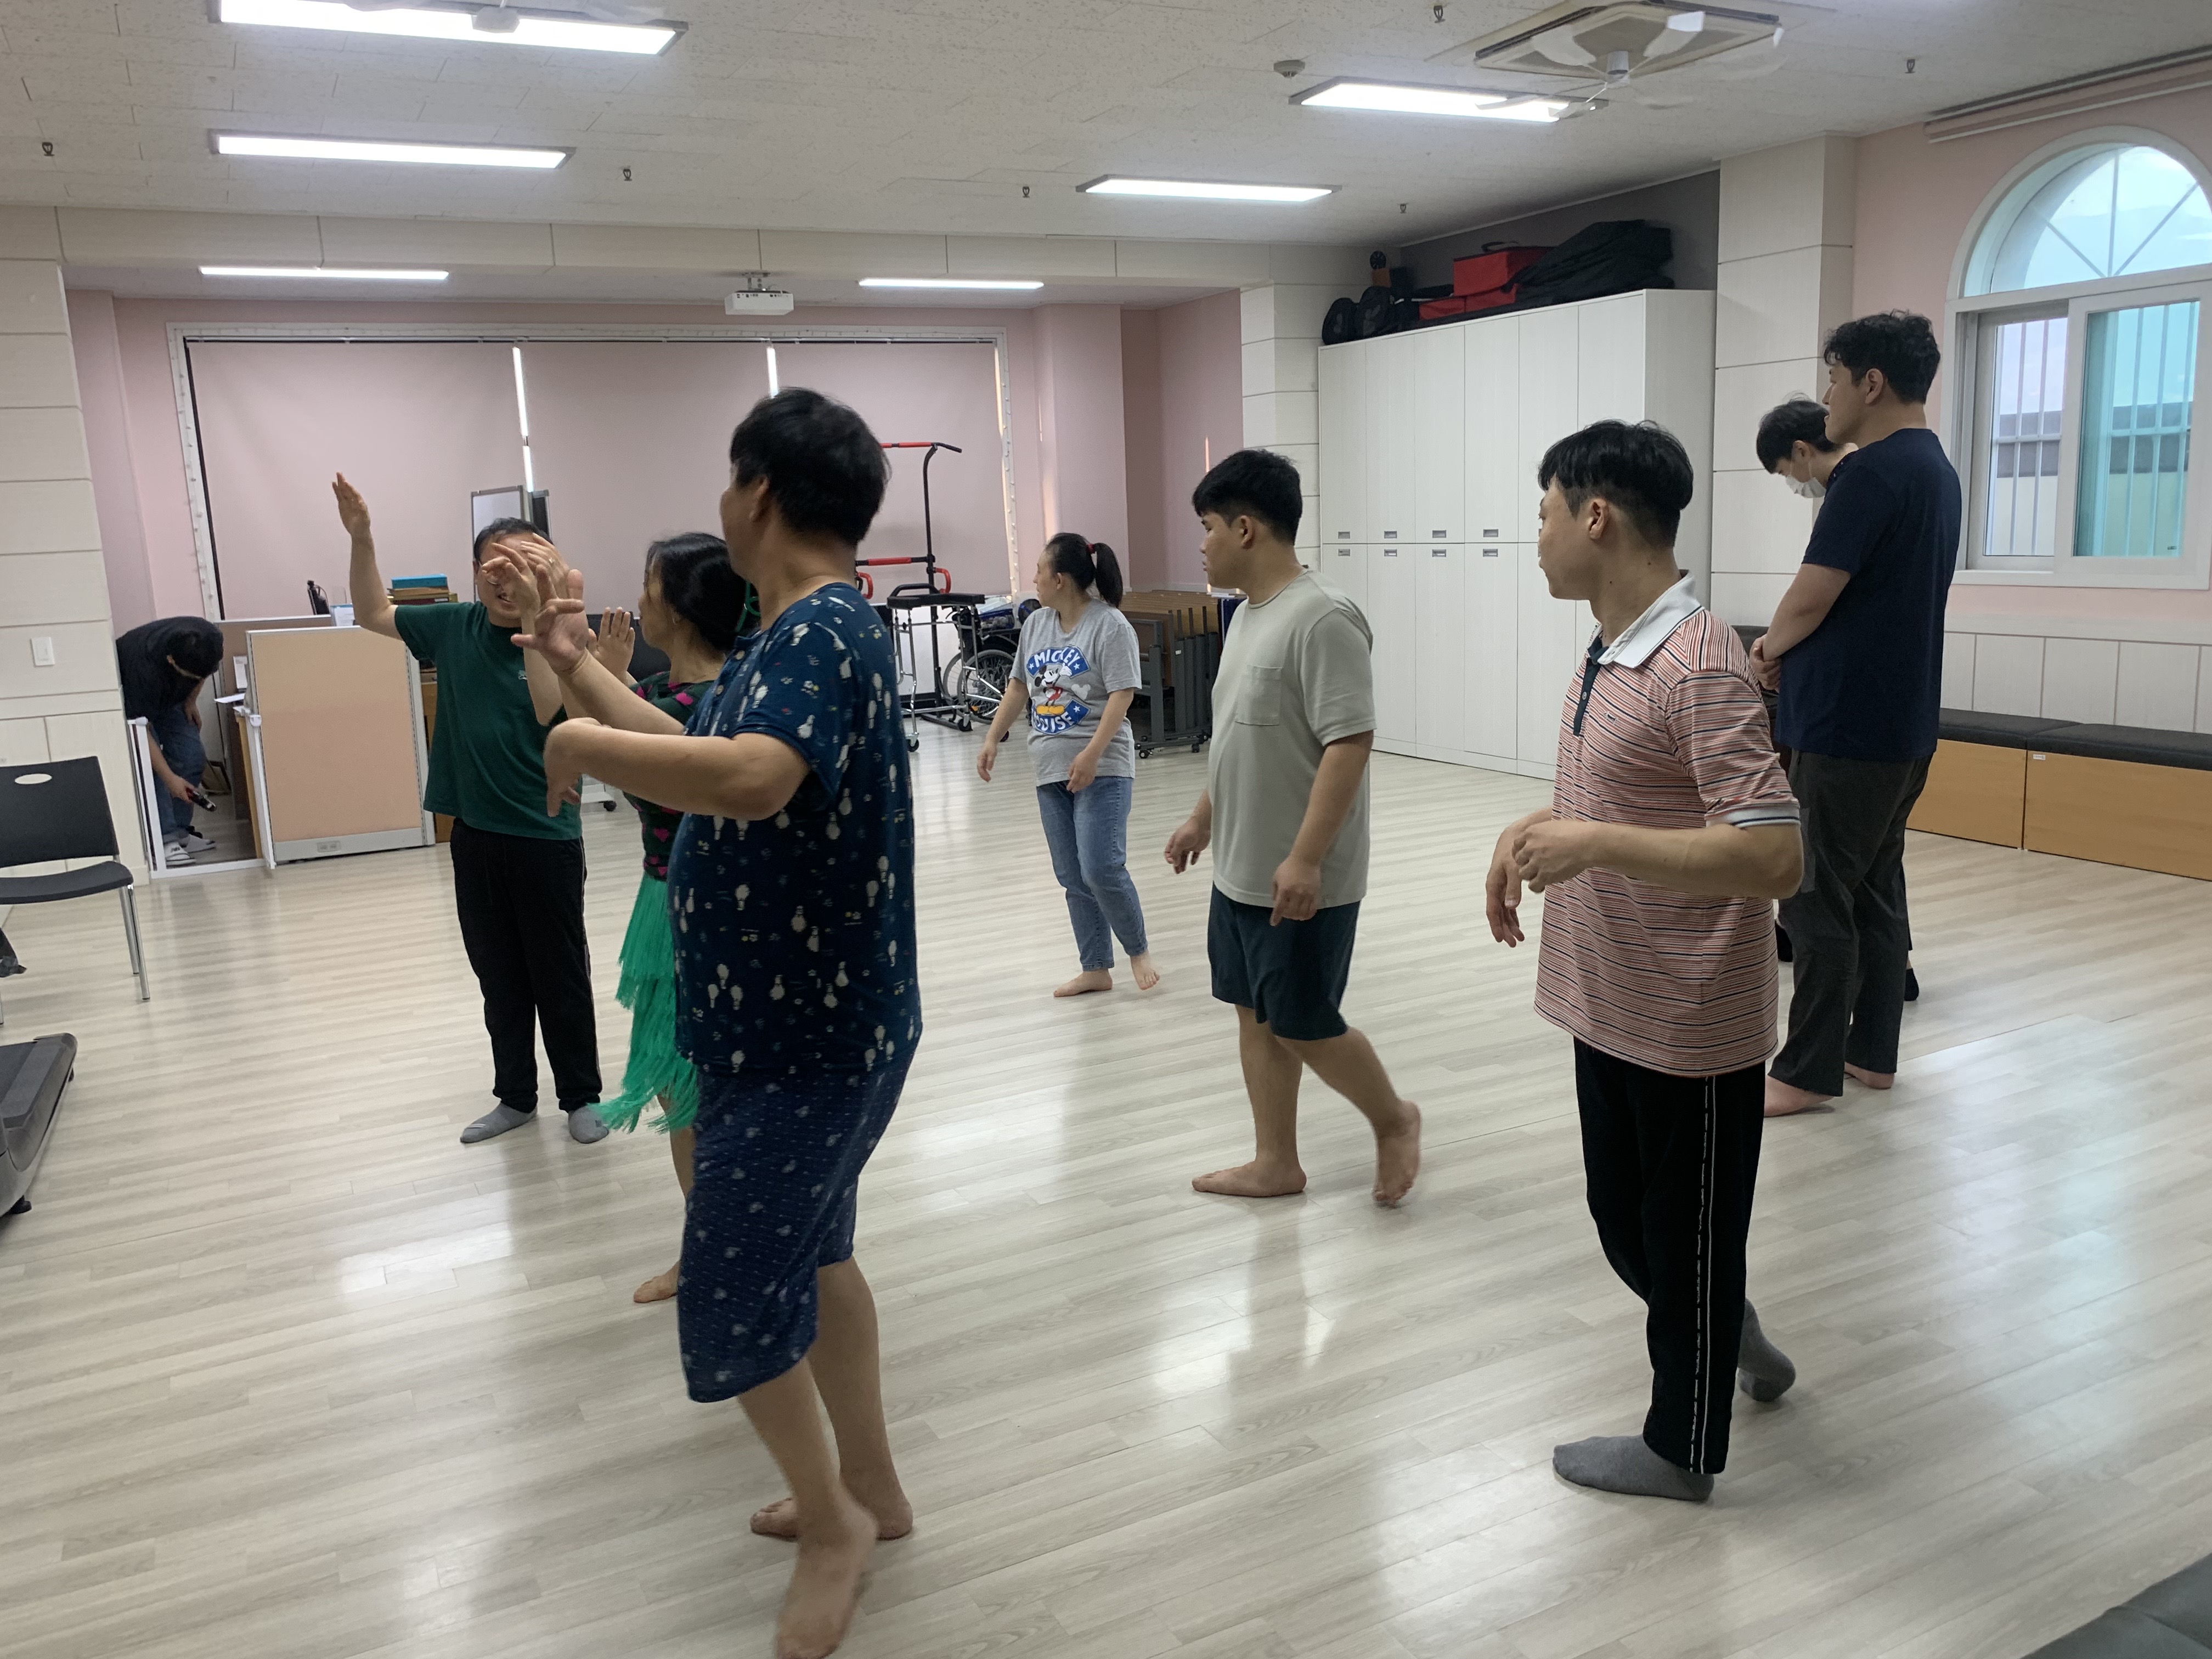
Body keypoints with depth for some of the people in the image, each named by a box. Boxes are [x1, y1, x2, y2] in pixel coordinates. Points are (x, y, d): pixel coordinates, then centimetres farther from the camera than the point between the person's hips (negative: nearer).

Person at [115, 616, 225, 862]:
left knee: (193, 757, -5)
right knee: (150, 766, -20)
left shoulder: (212, 638, -31)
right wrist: (170, 778, -33)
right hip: (131, 699, -6)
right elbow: (142, 728, -33)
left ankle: (179, 831, 4)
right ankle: (164, 839, -17)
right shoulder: (145, 669, -43)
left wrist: (191, 699, -6)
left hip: (170, 696, 6)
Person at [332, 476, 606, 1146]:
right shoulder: (455, 626, 4)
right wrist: (361, 539, 4)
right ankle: (514, 1096, 28)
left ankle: (581, 1097, 19)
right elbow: (373, 614, 16)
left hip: (545, 836, -5)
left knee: (560, 975, 5)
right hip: (475, 833, 5)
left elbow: (551, 713, -26)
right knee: (498, 975, 15)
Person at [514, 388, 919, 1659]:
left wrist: (581, 744, -27)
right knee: (808, 1253, 21)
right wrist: (579, 669, 24)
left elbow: (751, 778, -42)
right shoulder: (800, 632, 9)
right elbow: (697, 748, 20)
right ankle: (871, 1489, 39)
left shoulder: (825, 629, -23)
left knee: (729, 1296, 2)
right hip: (795, 1019, 10)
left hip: (810, 1036, -10)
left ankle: (834, 1522, 24)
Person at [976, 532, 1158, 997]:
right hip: (1051, 771, 7)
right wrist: (992, 740, 13)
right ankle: (1096, 970, 18)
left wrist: (1091, 756, -24)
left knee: (1103, 871, -12)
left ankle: (1138, 952, 11)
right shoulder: (1036, 624, 10)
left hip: (1101, 769, -7)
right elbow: (1018, 686, 19)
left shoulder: (1109, 626, -11)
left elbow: (1121, 696, -17)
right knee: (1073, 879, 9)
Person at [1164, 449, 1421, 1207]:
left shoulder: (1321, 619, -20)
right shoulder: (1248, 615, 10)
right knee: (1255, 1014, 14)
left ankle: (1394, 1120, 26)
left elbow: (1350, 742, -24)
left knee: (1302, 1025, 2)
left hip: (1302, 880, -9)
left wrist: (1305, 858, -26)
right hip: (1239, 871, 9)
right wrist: (1203, 819, 23)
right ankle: (1276, 1164, 27)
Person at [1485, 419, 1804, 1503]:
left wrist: (1593, 844, -29)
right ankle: (1732, 1340, 47)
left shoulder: (1701, 667, -22)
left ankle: (1683, 1447, 30)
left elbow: (1773, 859, -28)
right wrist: (1537, 831, 4)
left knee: (1686, 1240, 10)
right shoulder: (1607, 654, 8)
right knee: (1624, 1221, 22)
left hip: (1691, 1026, -9)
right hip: (1607, 1006, 9)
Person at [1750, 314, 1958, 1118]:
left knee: (1816, 899, -2)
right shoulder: (1937, 470, 14)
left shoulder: (1872, 472, -17)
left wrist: (1770, 648, 2)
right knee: (1875, 890, 15)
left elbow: (1811, 598, -17)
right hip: (1904, 721, 10)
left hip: (1846, 726, -10)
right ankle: (1872, 1051, 23)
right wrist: (1792, 648, 8)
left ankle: (1808, 1072, 5)